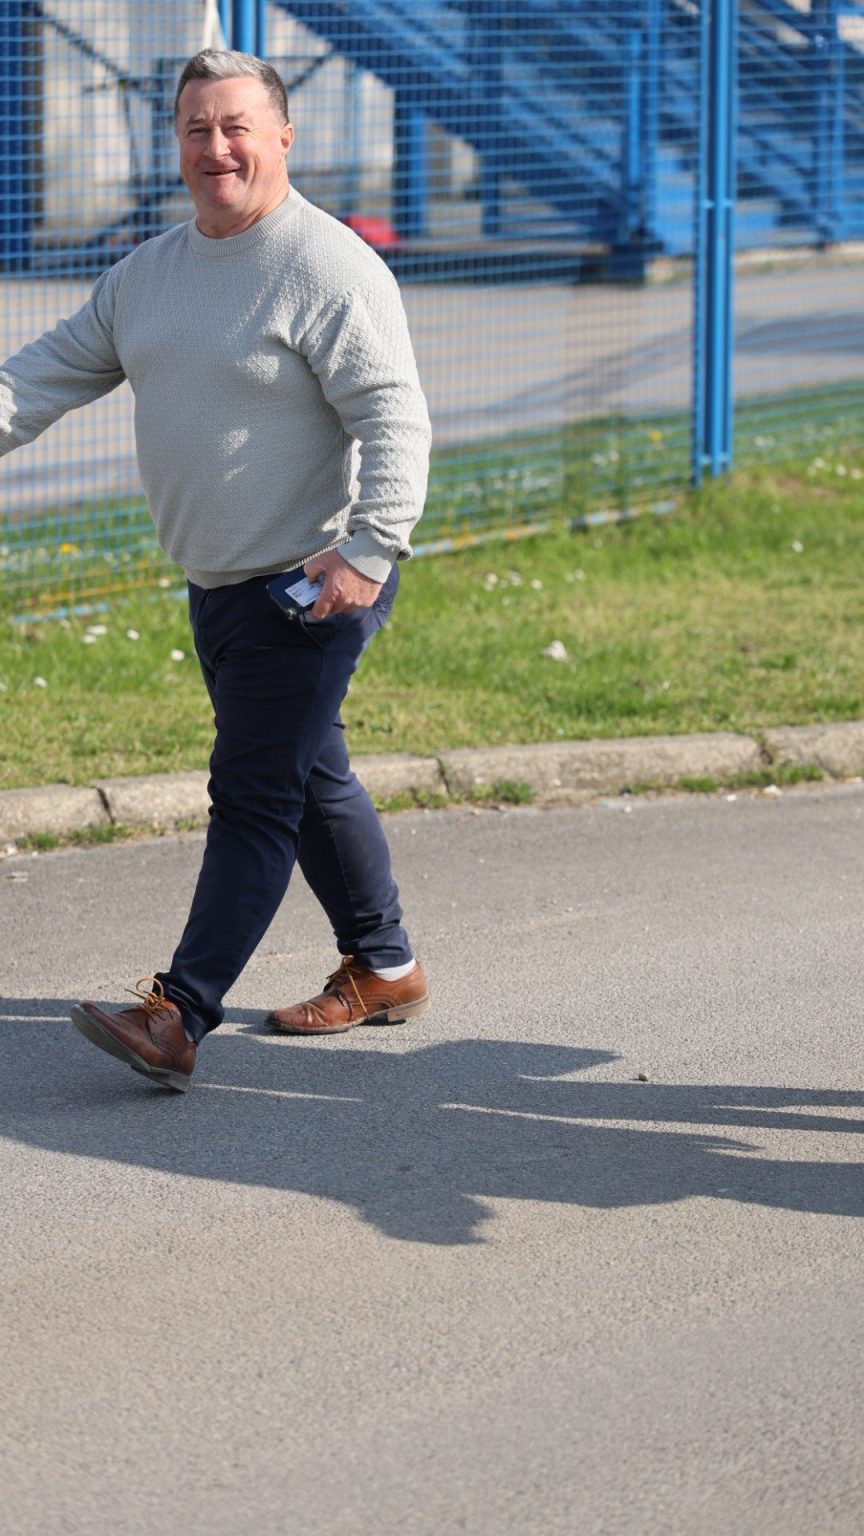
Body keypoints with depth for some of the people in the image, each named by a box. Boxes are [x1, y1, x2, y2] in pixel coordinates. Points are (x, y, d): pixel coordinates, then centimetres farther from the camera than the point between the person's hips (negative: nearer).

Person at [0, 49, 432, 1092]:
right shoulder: (151, 271, 10)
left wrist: (369, 547, -28)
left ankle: (179, 1019, -13)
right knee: (309, 780, 18)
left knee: (253, 795, -9)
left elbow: (393, 417, -20)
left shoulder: (331, 268, -15)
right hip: (218, 581, 9)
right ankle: (382, 969, 33)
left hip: (309, 586, -9)